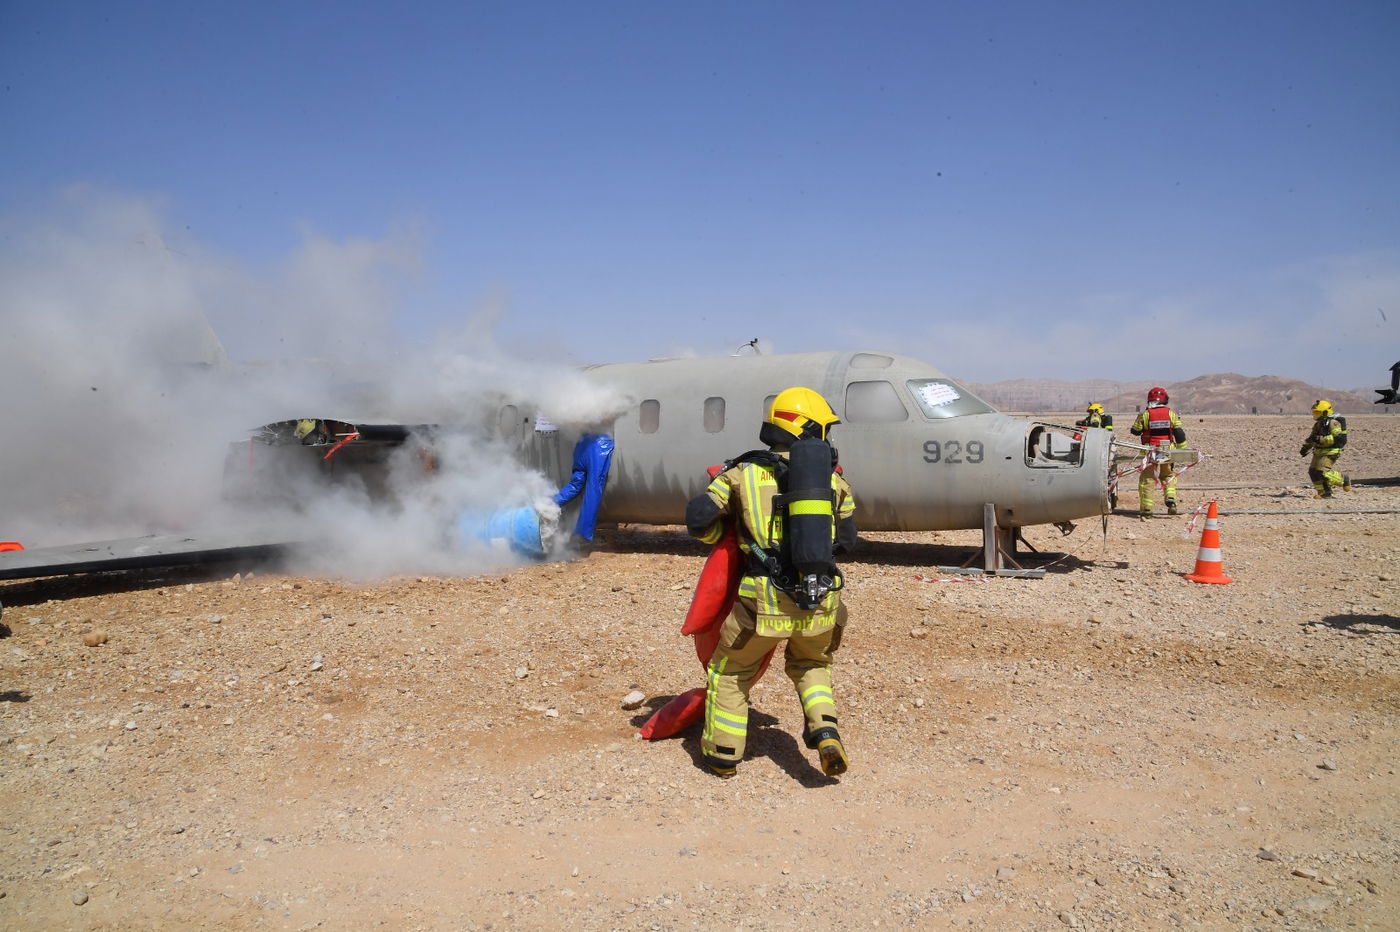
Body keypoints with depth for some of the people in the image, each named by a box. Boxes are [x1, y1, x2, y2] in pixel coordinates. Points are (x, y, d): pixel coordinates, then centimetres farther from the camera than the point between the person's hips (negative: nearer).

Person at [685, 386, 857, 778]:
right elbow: (845, 541, 18)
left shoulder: (744, 472, 2)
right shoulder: (835, 481, 8)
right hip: (821, 599, 2)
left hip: (766, 599, -2)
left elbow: (698, 518, 1)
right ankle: (825, 734, 11)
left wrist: (729, 534, 20)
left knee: (731, 671, 22)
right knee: (811, 665, 30)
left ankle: (722, 752, 30)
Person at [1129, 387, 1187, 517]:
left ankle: (1146, 509, 0)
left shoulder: (1145, 415, -5)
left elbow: (1136, 431, 3)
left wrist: (1130, 429, 25)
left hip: (1151, 452, -2)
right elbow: (1179, 433, 1)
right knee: (1169, 477, 19)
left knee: (1146, 480, 4)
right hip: (1167, 452, 2)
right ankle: (1171, 500, 0)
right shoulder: (1171, 414, 0)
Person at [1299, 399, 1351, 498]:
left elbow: (1336, 437, -25)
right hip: (1319, 452, 9)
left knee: (1323, 472, -17)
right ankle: (1324, 492, 11)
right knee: (1313, 472, 3)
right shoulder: (1318, 424, 17)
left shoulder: (1333, 423, -13)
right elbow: (1312, 437, 27)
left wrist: (1320, 439, -29)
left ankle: (1344, 480, 6)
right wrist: (1305, 447, 14)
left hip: (1330, 452, -9)